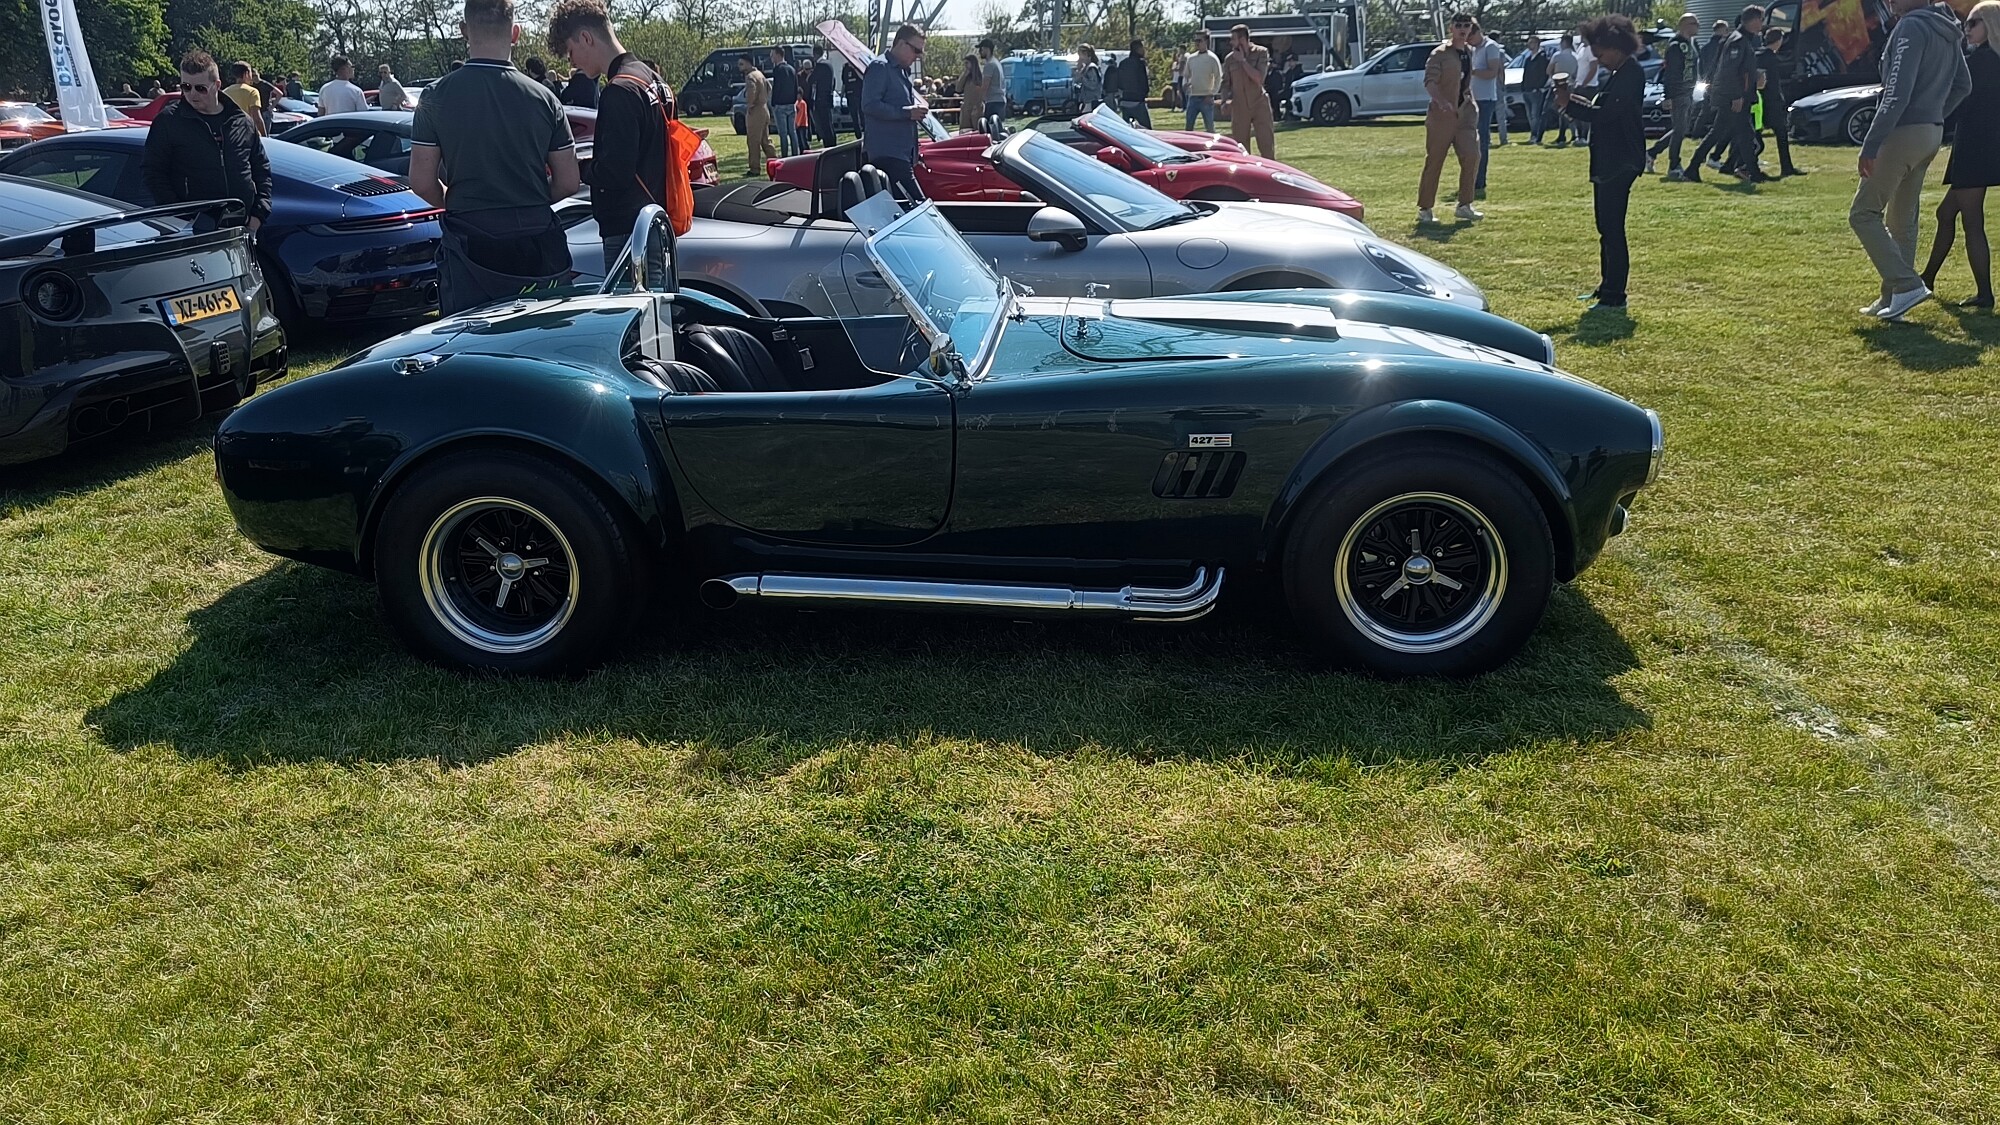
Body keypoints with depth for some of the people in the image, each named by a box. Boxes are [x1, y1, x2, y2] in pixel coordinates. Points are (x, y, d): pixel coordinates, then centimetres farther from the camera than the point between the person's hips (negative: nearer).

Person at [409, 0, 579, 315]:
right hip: (536, 241, 2)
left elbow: (422, 182, -5)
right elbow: (568, 183, 1)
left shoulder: (437, 96, -4)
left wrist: (458, 206, 14)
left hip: (469, 241, -1)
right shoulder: (543, 98, -1)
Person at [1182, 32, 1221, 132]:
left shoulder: (1212, 58, -4)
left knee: (1209, 127, 0)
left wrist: (1211, 94, -11)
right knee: (1188, 126, 3)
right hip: (1193, 97, 5)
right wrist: (1185, 83, -3)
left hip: (1206, 98, -5)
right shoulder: (1191, 58, 10)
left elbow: (1218, 78, -3)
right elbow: (1186, 75, 19)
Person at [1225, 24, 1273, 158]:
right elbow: (1225, 83, 13)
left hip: (1259, 104, -2)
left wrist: (1243, 61, -15)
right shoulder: (1230, 59, 4)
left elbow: (1259, 78, -16)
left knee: (1266, 143, -3)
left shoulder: (1261, 52, -4)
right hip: (1239, 107, 3)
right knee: (1240, 145, 4)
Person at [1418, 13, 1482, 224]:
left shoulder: (1469, 53, 13)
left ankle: (1464, 206, 6)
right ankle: (1424, 209, 6)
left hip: (1465, 113, 6)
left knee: (1472, 157, -3)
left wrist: (1470, 101, 16)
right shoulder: (1440, 54, -9)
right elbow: (1429, 81, -19)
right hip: (1441, 115, -6)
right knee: (1434, 163, -2)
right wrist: (1441, 101, -34)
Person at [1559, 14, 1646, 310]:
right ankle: (1607, 287, 27)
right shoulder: (1616, 74, 14)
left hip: (1620, 162, -10)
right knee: (1606, 226, 17)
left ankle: (1615, 296, -4)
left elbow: (1606, 114, -22)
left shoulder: (1631, 74, -16)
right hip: (1607, 161, 10)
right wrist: (1574, 102, 2)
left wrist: (1570, 104, -15)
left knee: (1612, 228, -8)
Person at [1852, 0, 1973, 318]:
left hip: (1904, 133, -9)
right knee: (1903, 220, 15)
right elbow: (1963, 85, 22)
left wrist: (1870, 145, -21)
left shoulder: (1912, 27, -15)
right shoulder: (1948, 31, 15)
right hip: (1933, 134, 9)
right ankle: (1892, 299, 18)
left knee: (1863, 213, -4)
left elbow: (1897, 93, -21)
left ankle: (1907, 284, -12)